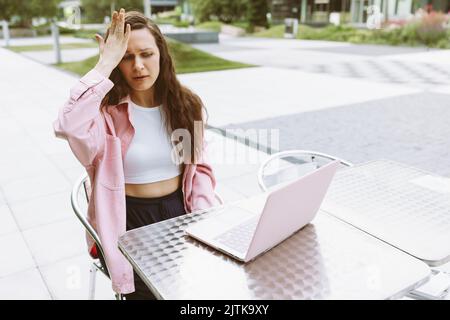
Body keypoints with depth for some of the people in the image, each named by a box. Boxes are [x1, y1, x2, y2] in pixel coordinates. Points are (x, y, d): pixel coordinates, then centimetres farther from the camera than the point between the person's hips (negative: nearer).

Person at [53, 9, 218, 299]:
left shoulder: (187, 104, 2)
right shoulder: (107, 112, -10)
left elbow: (200, 167, 6)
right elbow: (69, 126, -34)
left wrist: (206, 217, -8)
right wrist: (106, 63, -26)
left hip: (179, 213, 3)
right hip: (129, 221, -3)